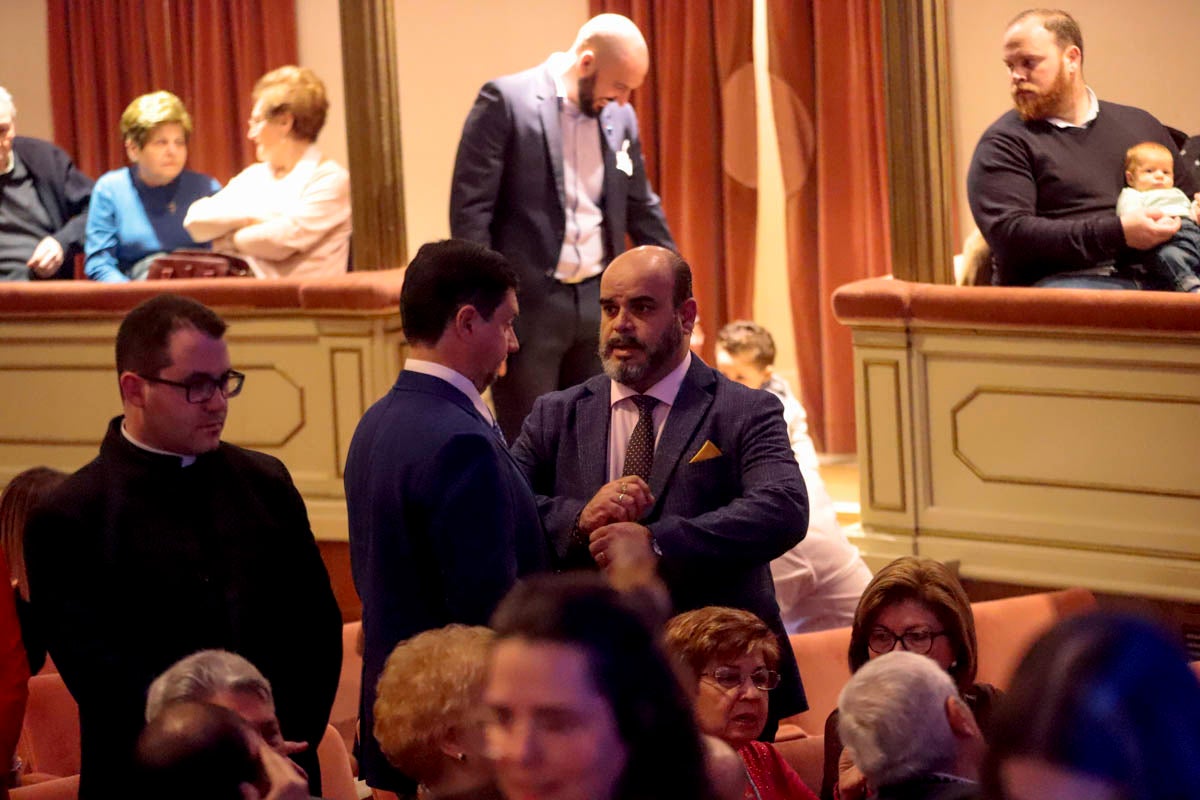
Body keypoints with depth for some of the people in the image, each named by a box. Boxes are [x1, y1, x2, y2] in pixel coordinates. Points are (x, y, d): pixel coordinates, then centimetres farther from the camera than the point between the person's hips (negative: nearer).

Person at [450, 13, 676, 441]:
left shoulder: (620, 117, 9)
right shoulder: (506, 100, -10)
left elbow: (641, 210, 20)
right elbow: (470, 208, -12)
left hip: (597, 305, 6)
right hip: (528, 305, -6)